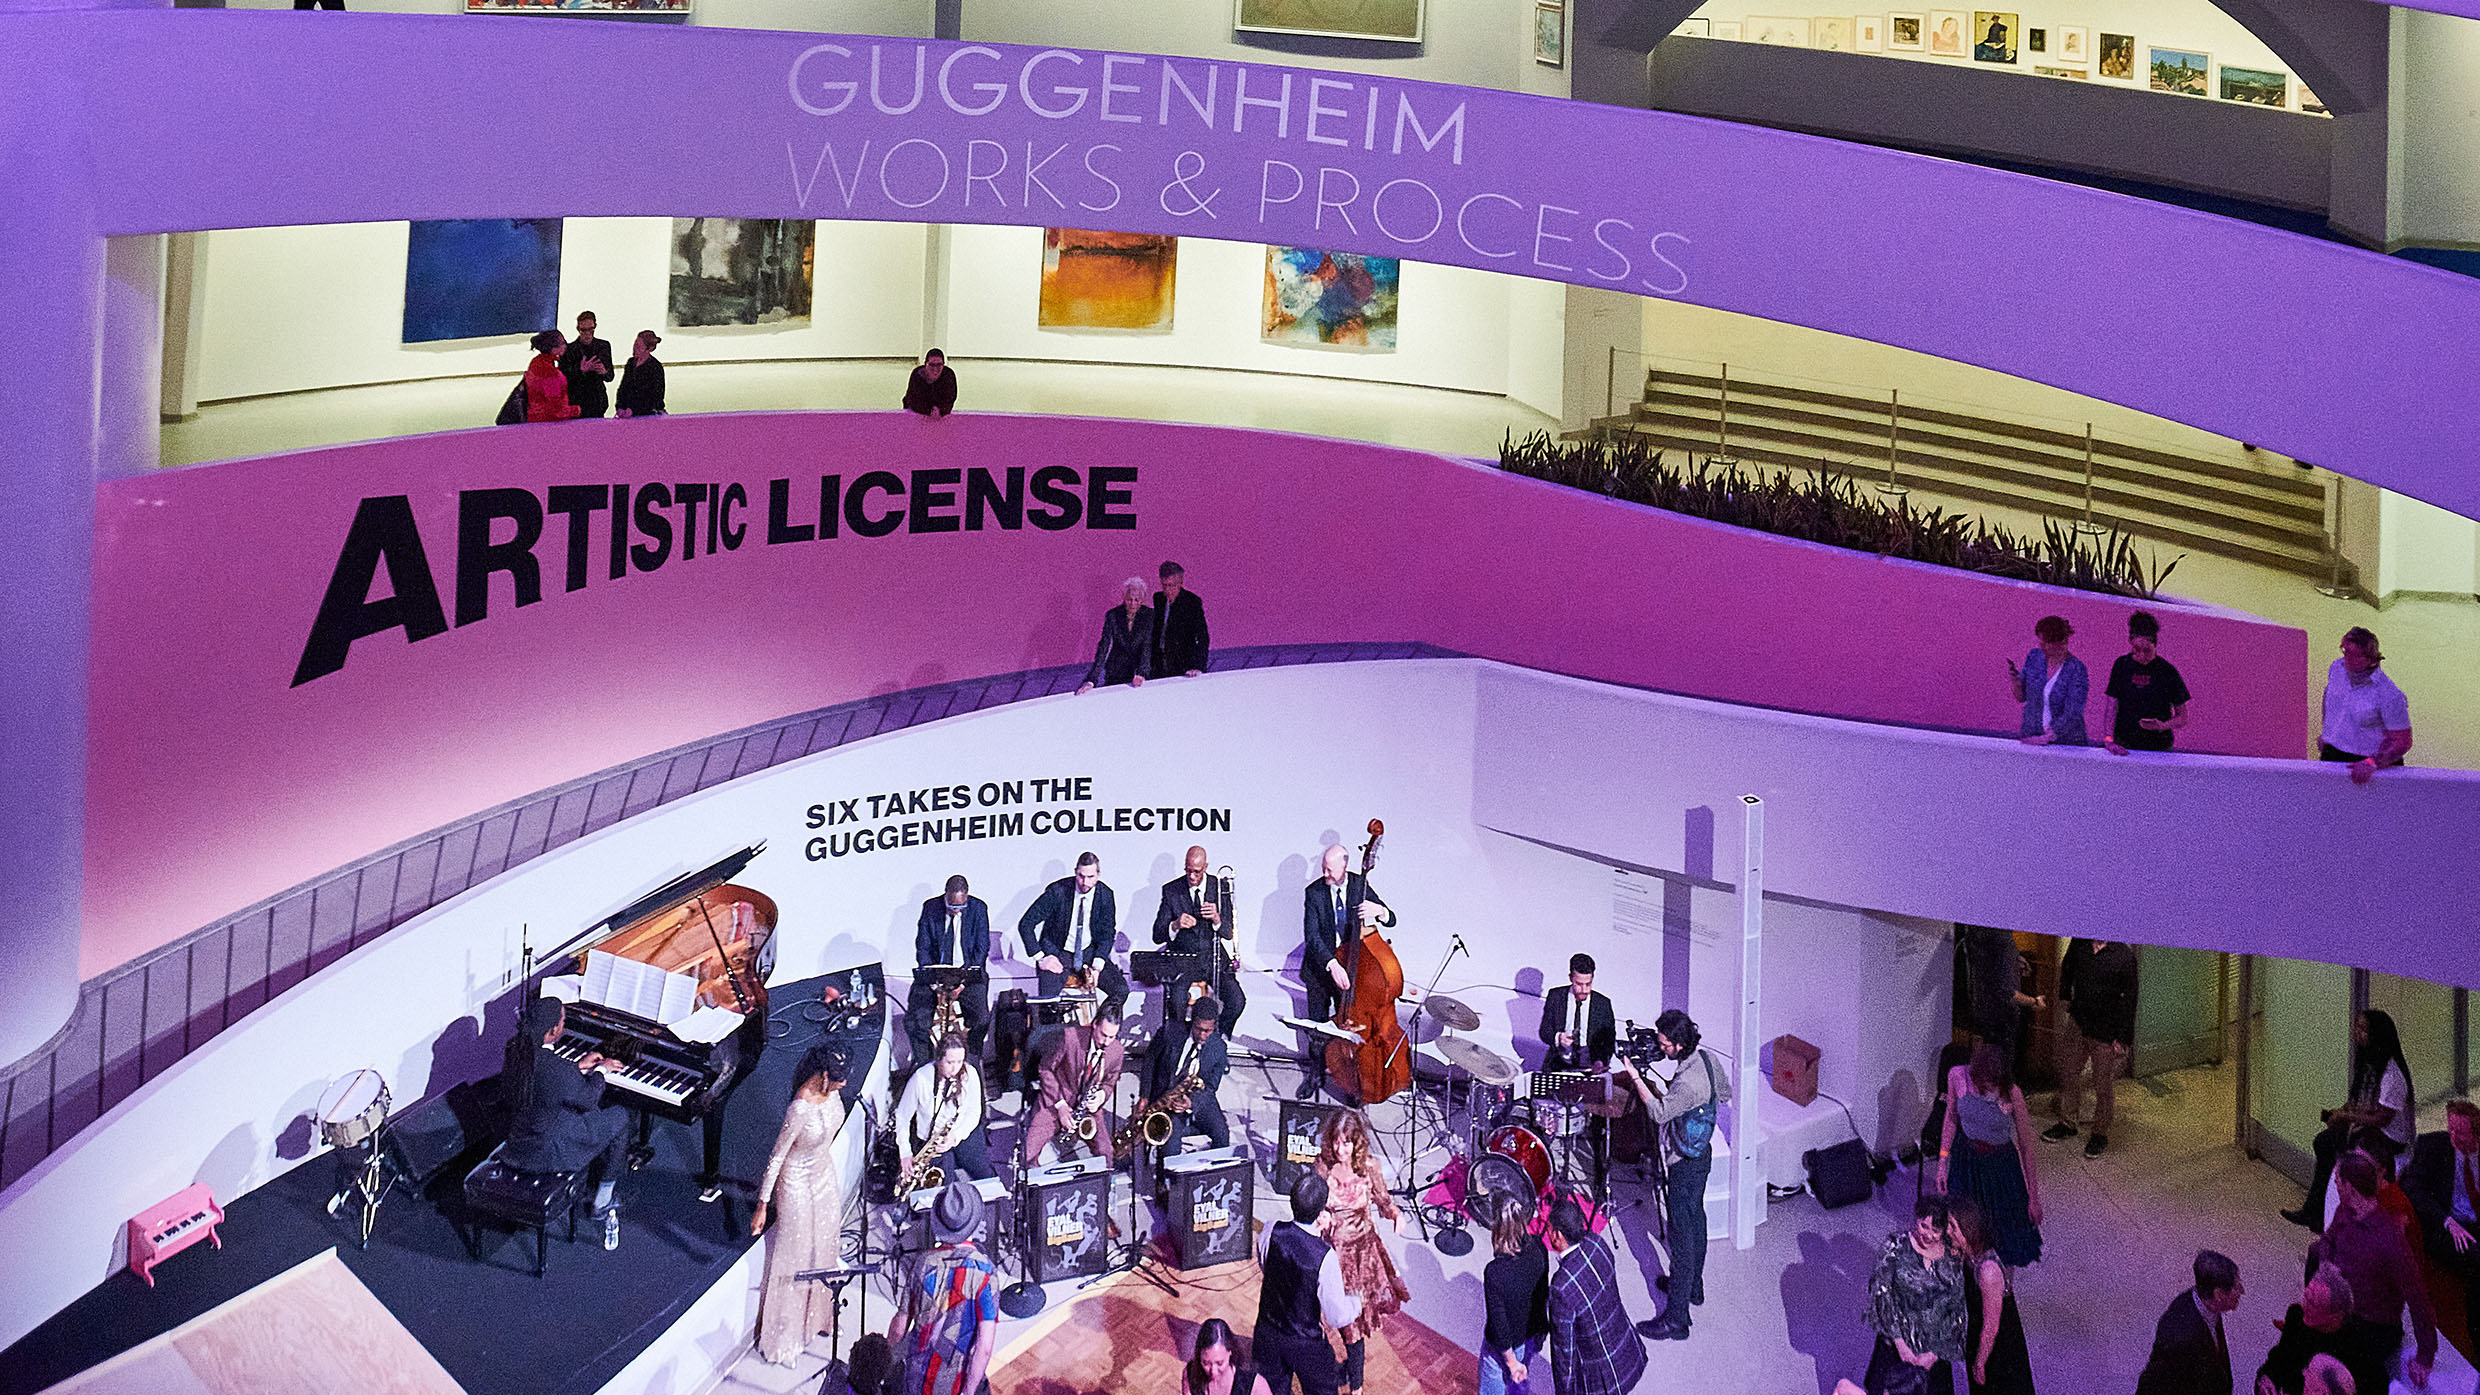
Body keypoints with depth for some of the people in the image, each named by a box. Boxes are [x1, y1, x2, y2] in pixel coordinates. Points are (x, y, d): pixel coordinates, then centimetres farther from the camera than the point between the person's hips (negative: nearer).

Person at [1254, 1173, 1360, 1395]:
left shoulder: (1271, 1233, -20)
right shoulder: (1325, 1257, -31)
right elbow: (1338, 1318, -22)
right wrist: (1355, 1300, 0)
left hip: (1267, 1334, 4)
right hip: (1306, 1345, -4)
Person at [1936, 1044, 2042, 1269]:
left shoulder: (2011, 1094, -26)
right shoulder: (1957, 1076, -19)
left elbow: (2026, 1147, -16)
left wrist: (2033, 1197, -10)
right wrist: (1943, 1161, 2)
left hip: (2001, 1165, -3)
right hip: (1966, 1158, 3)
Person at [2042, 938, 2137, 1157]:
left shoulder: (2124, 956, -21)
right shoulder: (2080, 942, -6)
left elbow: (2128, 1000, -16)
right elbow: (2068, 966, 17)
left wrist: (2122, 1038, -15)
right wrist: (2064, 995, 18)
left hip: (2106, 1032, -5)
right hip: (2078, 1023, 5)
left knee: (2103, 1085, 8)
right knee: (2068, 1073, 17)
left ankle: (2100, 1133, 27)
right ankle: (2067, 1123, 36)